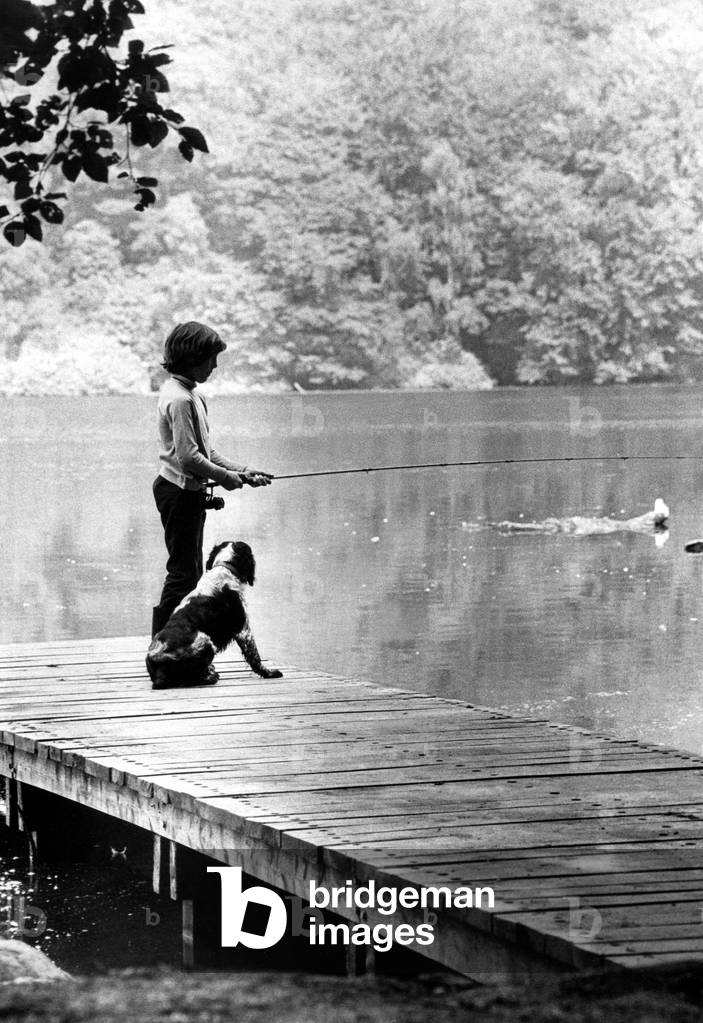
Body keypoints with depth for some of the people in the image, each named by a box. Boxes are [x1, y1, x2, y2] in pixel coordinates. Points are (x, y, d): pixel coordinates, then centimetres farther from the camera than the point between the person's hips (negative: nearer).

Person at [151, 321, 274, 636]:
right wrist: (224, 477, -10)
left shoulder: (189, 393, 13)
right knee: (183, 572, -7)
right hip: (180, 491, -11)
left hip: (187, 492, 11)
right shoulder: (180, 399, -20)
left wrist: (240, 471, 8)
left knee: (190, 570, 14)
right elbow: (188, 457, -23)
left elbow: (204, 449, 17)